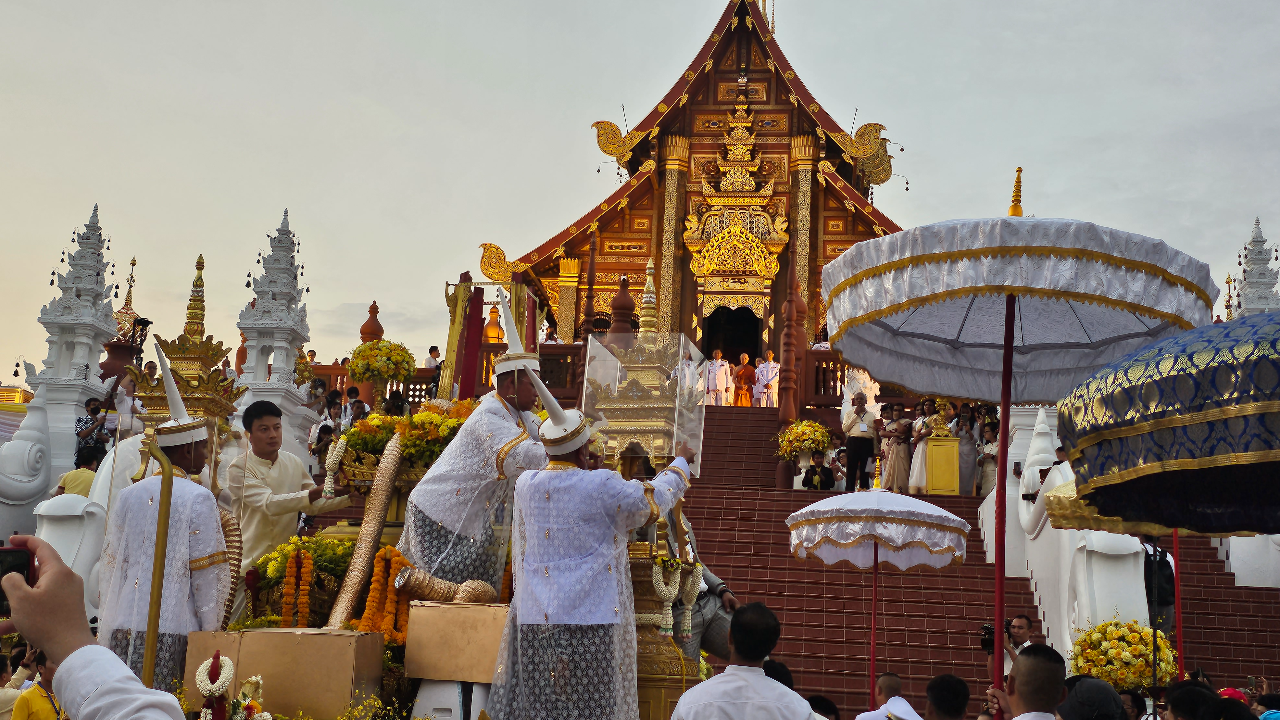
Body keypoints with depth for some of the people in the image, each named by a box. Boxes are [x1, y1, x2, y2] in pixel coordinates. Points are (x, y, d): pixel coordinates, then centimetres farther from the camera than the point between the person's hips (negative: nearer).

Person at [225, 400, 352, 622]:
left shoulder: (294, 463, 8)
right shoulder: (239, 469, -11)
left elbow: (314, 504, 17)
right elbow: (270, 504, -25)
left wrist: (349, 496, 1)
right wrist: (320, 491, -31)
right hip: (249, 565, -5)